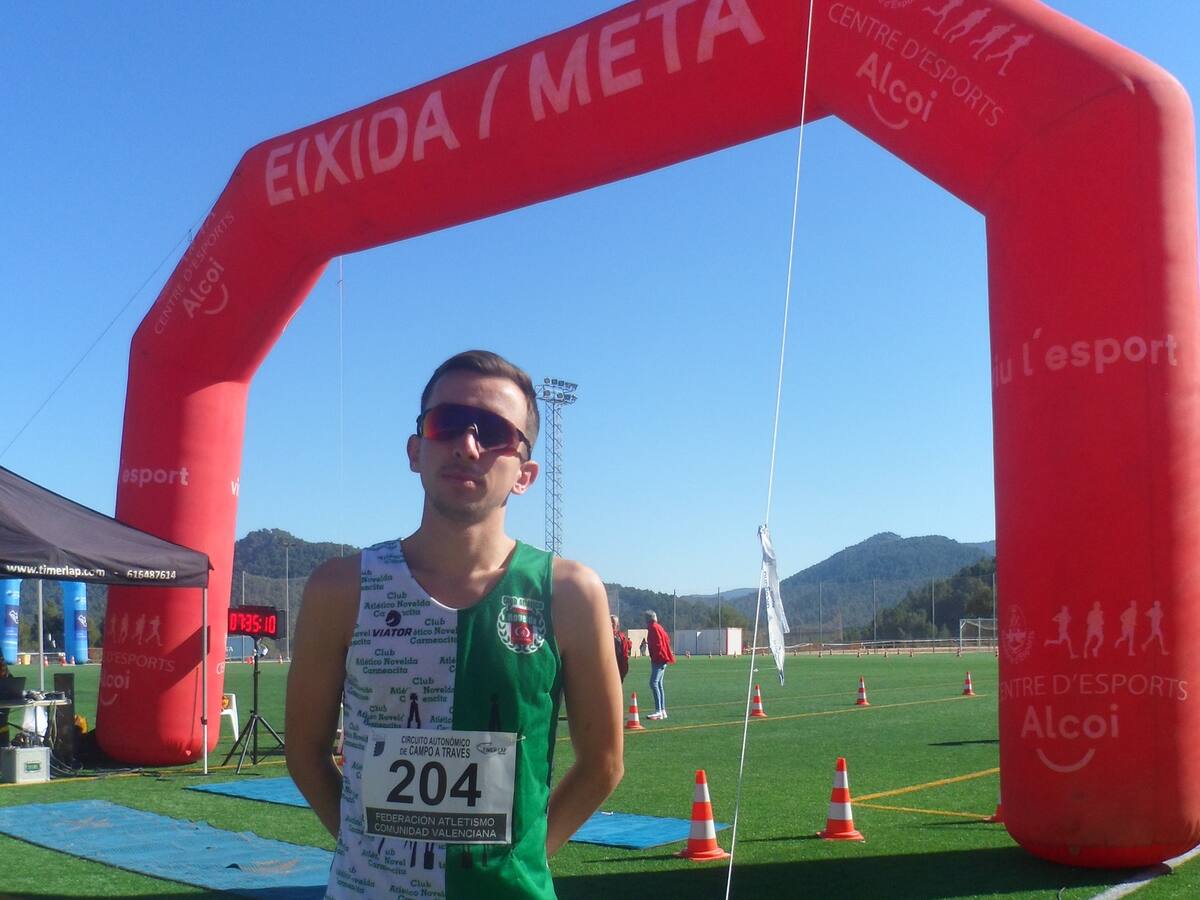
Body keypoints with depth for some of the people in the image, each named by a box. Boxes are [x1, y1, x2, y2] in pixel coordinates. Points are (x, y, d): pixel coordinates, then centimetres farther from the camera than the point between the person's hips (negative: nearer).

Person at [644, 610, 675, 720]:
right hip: (662, 660, 10)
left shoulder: (654, 628, -11)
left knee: (654, 683, -14)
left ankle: (658, 711, -18)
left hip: (658, 660, -10)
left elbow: (658, 644, -19)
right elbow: (667, 640, 21)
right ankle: (662, 711, 15)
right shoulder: (658, 627, 18)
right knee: (659, 684, 13)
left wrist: (655, 657, -16)